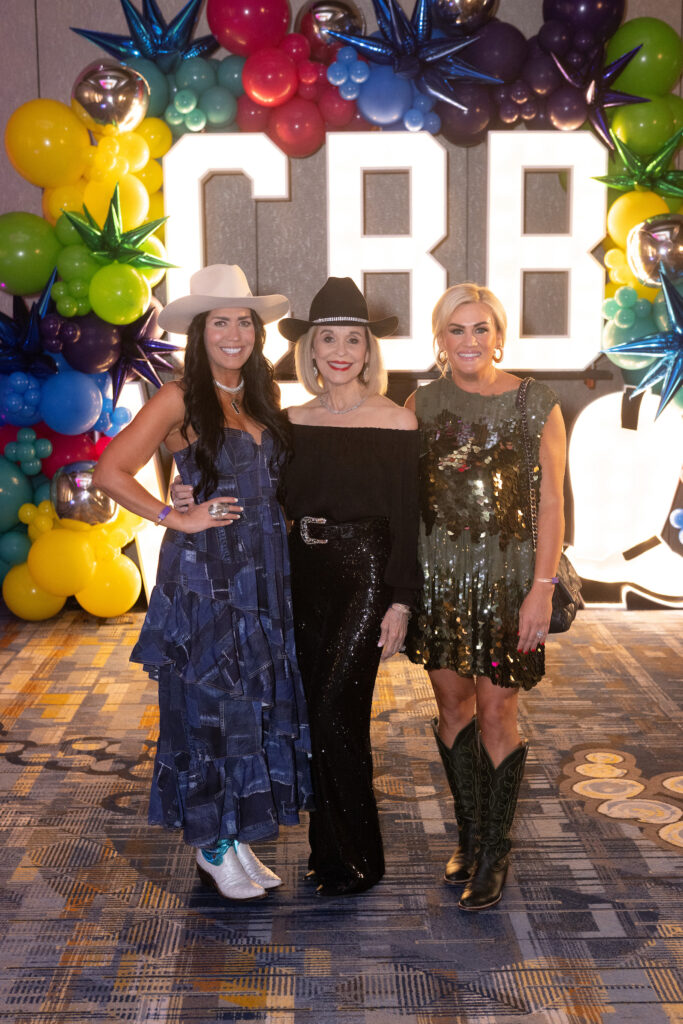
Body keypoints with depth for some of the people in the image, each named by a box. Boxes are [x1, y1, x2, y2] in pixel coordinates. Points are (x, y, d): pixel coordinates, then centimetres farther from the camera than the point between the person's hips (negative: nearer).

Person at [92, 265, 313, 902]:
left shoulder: (263, 395, 12)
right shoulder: (181, 399, -8)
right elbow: (110, 472, -12)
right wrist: (177, 519, -10)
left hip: (264, 570, 6)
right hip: (204, 571, -6)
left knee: (259, 701, 10)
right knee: (209, 705, 2)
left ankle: (239, 838, 24)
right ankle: (212, 848, 18)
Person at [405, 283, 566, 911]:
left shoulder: (537, 405, -3)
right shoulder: (423, 404, 5)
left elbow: (551, 503, -5)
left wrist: (542, 588, -11)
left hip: (507, 576, -3)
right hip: (439, 573, 3)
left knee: (496, 715, -1)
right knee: (452, 704, 11)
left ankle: (495, 852, 15)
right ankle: (470, 835, 28)